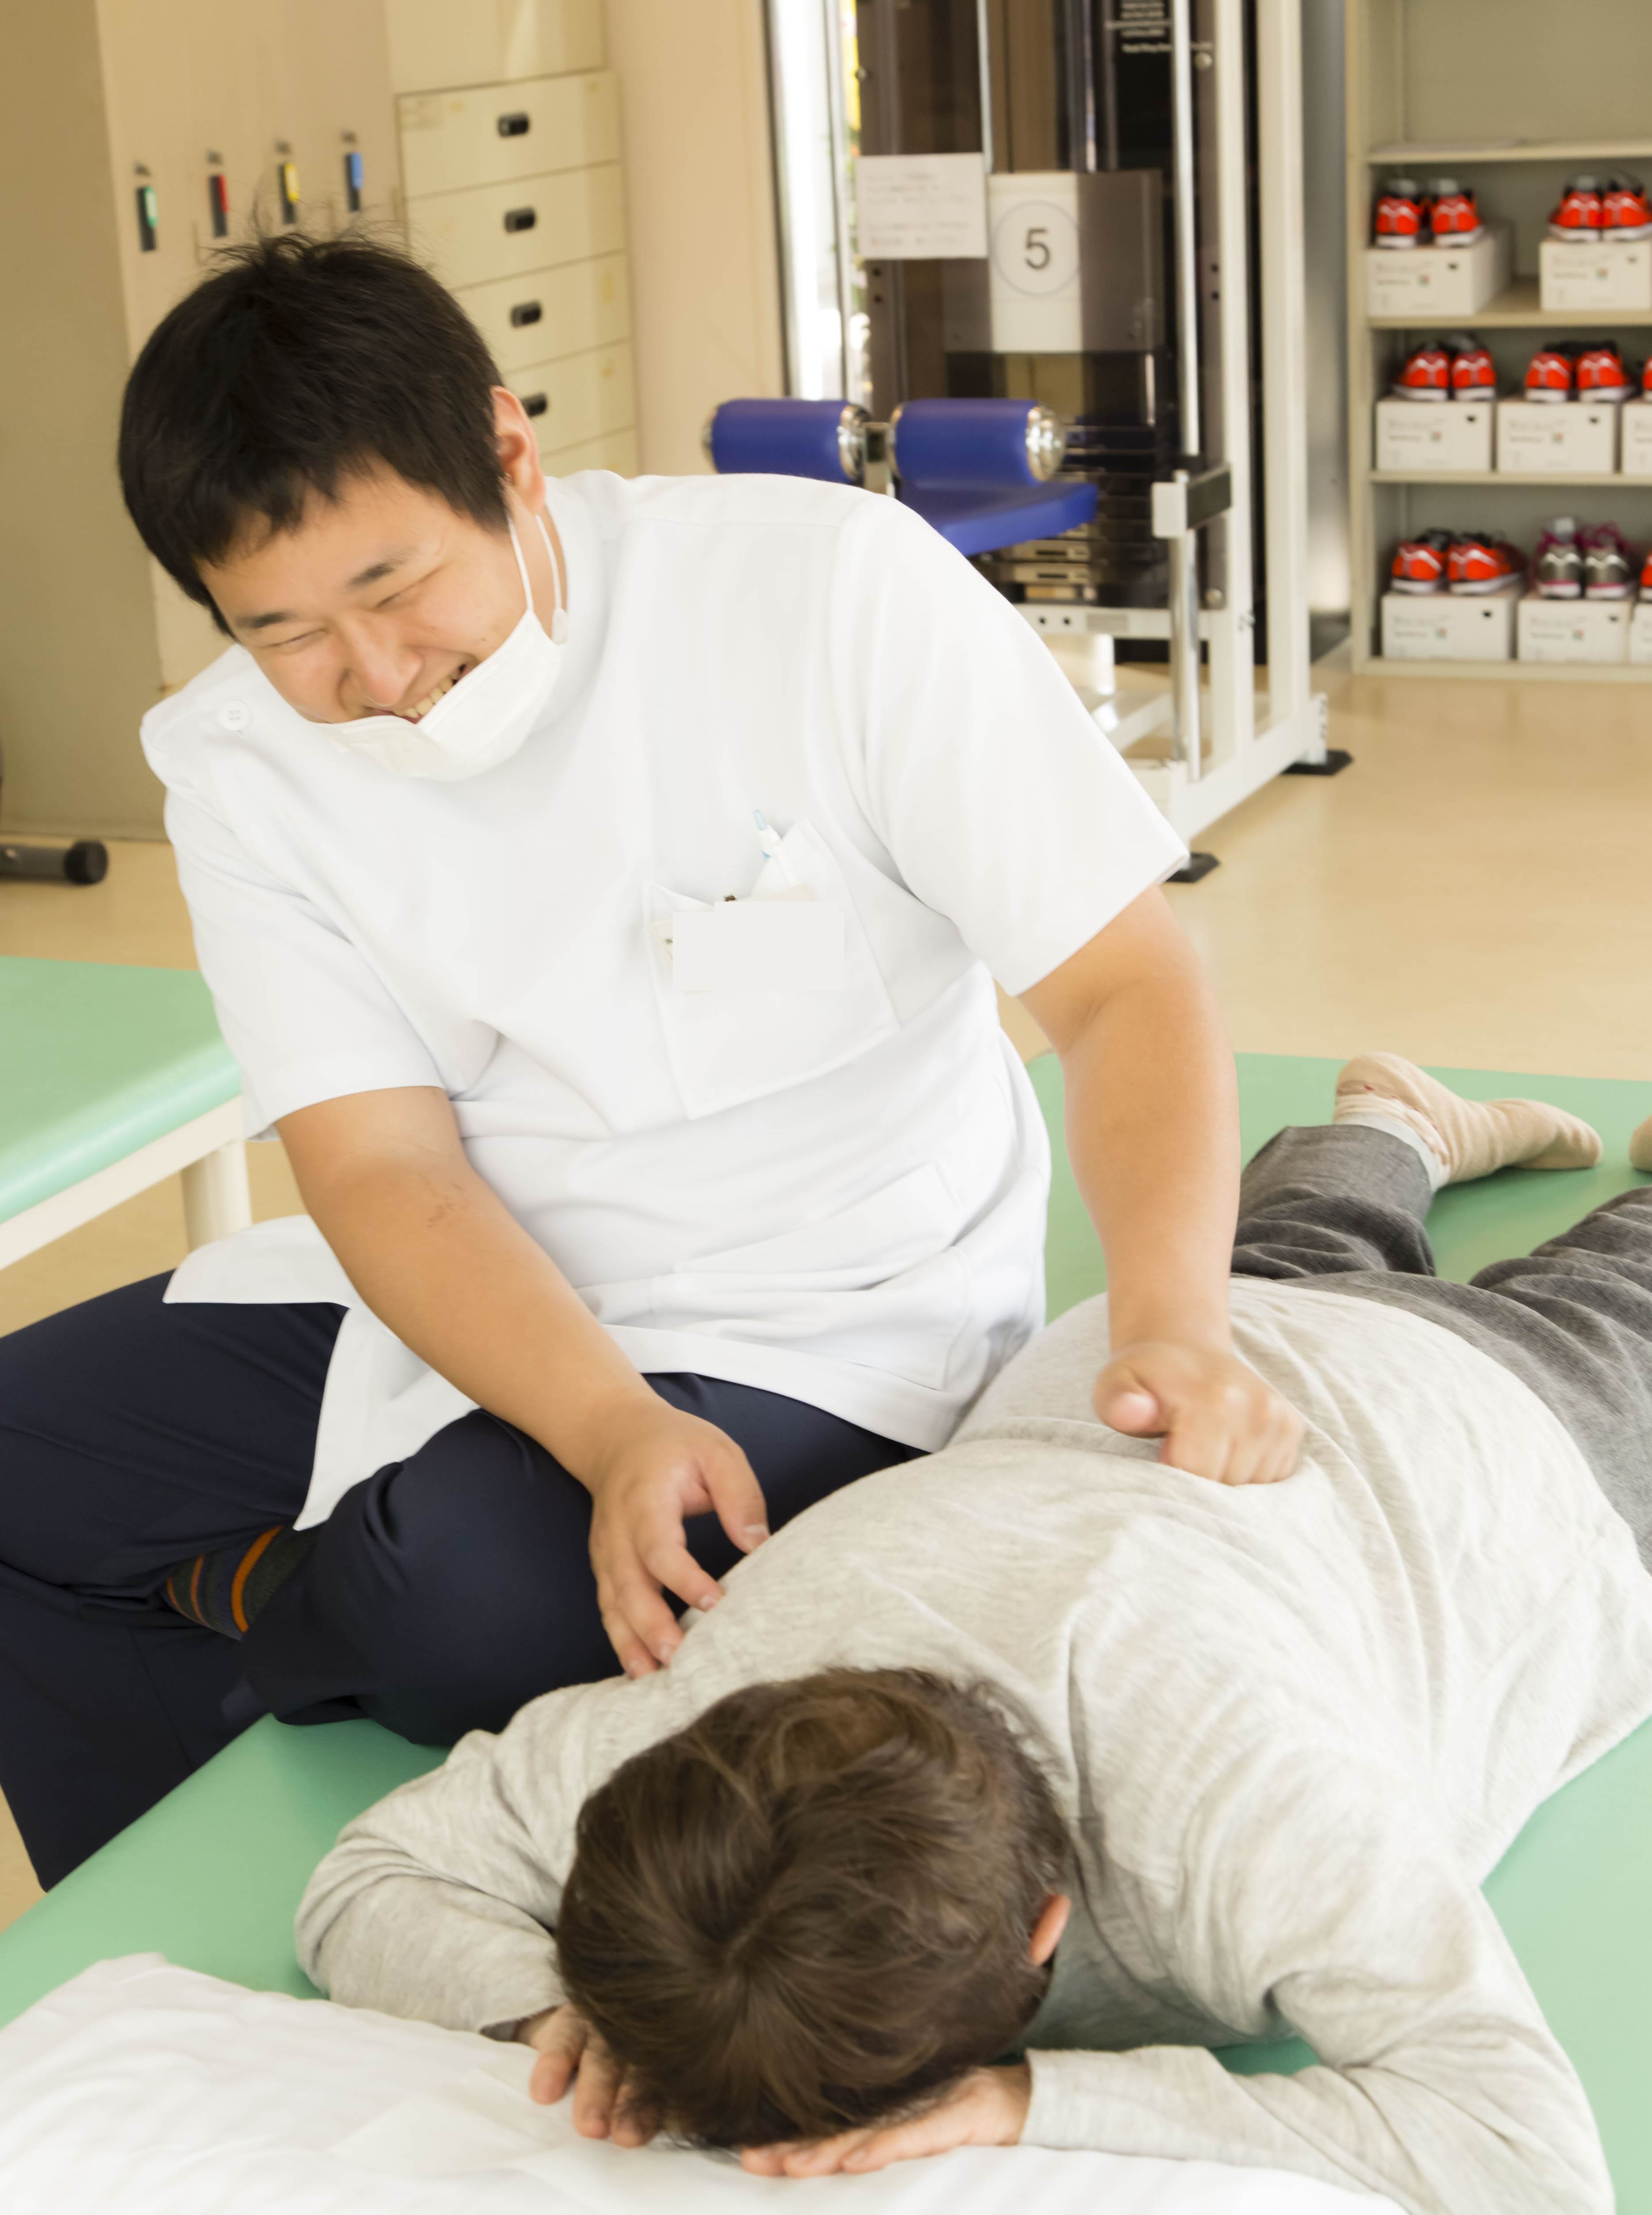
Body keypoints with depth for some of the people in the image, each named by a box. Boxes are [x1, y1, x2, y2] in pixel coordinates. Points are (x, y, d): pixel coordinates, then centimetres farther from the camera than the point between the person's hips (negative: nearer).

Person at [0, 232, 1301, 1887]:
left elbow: (1126, 984, -18)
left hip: (817, 1328, -5)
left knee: (472, 1592, -33)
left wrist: (1173, 1321, -35)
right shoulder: (237, 761, -6)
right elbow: (386, 1166, -12)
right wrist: (611, 1430, -30)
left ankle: (229, 1595, 5)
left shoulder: (834, 587, -18)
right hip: (471, 1300, 5)